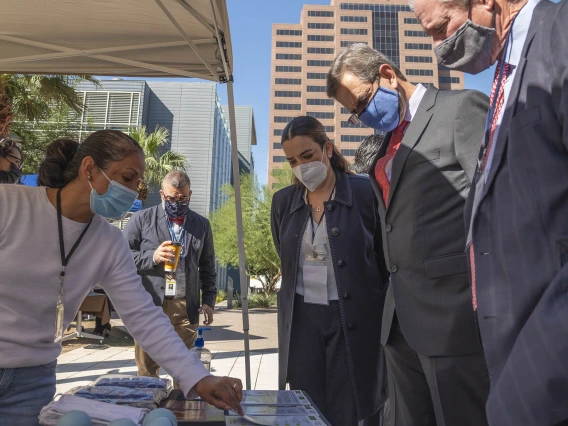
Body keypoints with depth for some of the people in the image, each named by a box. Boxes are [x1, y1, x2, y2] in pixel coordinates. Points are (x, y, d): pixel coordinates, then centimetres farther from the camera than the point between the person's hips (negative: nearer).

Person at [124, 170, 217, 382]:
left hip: (186, 307, 2)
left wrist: (209, 300, 7)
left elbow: (207, 267, 14)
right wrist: (152, 256, -15)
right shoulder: (141, 219, 3)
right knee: (147, 370, 9)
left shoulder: (201, 224, 10)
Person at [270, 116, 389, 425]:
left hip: (355, 320, -3)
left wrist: (386, 316, 4)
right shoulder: (283, 201, 5)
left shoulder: (365, 192, -6)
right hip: (302, 321, 3)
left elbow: (388, 258, 1)